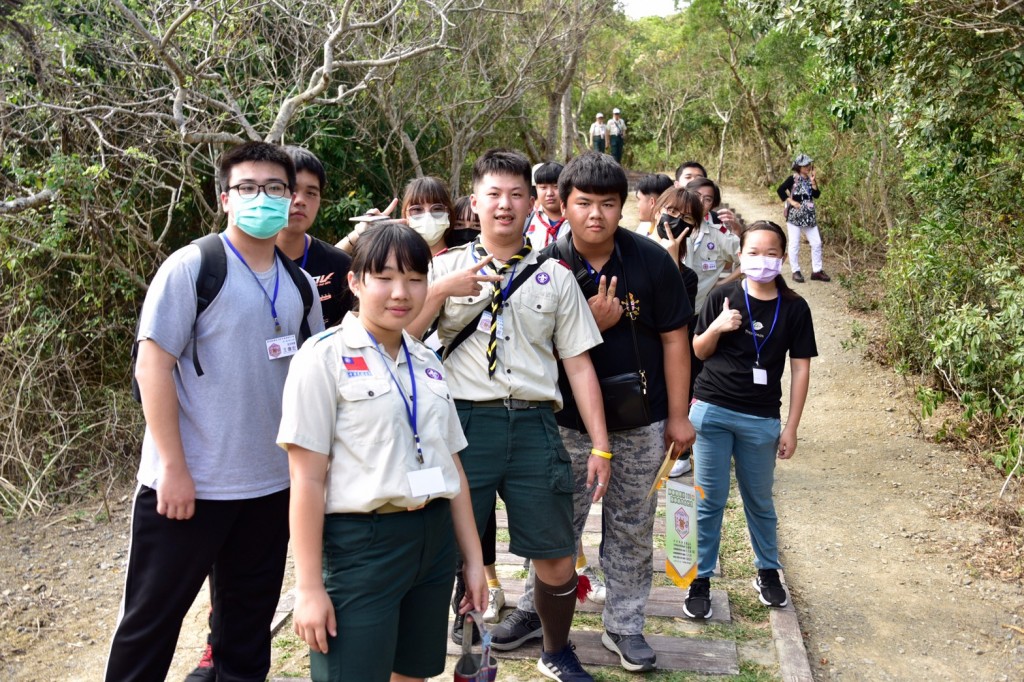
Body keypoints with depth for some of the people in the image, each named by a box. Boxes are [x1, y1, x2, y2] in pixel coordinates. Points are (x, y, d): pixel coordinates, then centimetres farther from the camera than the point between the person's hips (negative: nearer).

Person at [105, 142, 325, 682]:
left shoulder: (301, 284, 7)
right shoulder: (192, 267, -8)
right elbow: (152, 365, -12)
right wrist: (173, 468, -16)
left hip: (270, 487, 5)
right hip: (187, 483, -5)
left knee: (249, 621, 17)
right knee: (151, 622, 9)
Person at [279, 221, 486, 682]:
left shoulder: (427, 362, 11)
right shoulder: (325, 358, -8)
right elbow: (307, 479, -10)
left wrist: (472, 557, 14)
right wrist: (308, 587, -12)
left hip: (434, 540, 6)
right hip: (360, 544, -6)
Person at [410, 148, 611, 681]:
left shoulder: (554, 276, 11)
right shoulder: (445, 268, 8)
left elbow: (578, 362, 9)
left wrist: (600, 446, 4)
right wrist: (442, 290, -16)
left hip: (534, 425, 1)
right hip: (463, 422, -1)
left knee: (556, 558, 8)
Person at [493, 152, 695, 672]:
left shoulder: (651, 260, -8)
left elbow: (673, 339, -2)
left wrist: (678, 415, -2)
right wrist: (592, 322, -24)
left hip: (641, 421, 1)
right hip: (568, 422, 0)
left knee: (631, 528, 12)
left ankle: (624, 625, 28)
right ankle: (536, 610, 32)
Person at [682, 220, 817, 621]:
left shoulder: (794, 309, -1)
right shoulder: (723, 298, -2)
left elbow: (800, 369, 1)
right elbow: (698, 352, 5)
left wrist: (791, 428, -1)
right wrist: (716, 328, -17)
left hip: (761, 420, 1)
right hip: (712, 411, 0)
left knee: (760, 500, 14)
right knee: (710, 500, 5)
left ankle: (768, 572, 33)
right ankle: (701, 579, 16)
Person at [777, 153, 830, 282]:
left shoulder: (811, 179, 9)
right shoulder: (793, 178, -6)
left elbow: (816, 195, -1)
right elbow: (780, 190, -11)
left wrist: (813, 182, -11)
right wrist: (791, 201, -15)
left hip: (809, 216, 6)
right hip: (794, 215, -6)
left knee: (816, 243, 4)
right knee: (794, 244, -1)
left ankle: (817, 271, 12)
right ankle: (796, 271, 8)